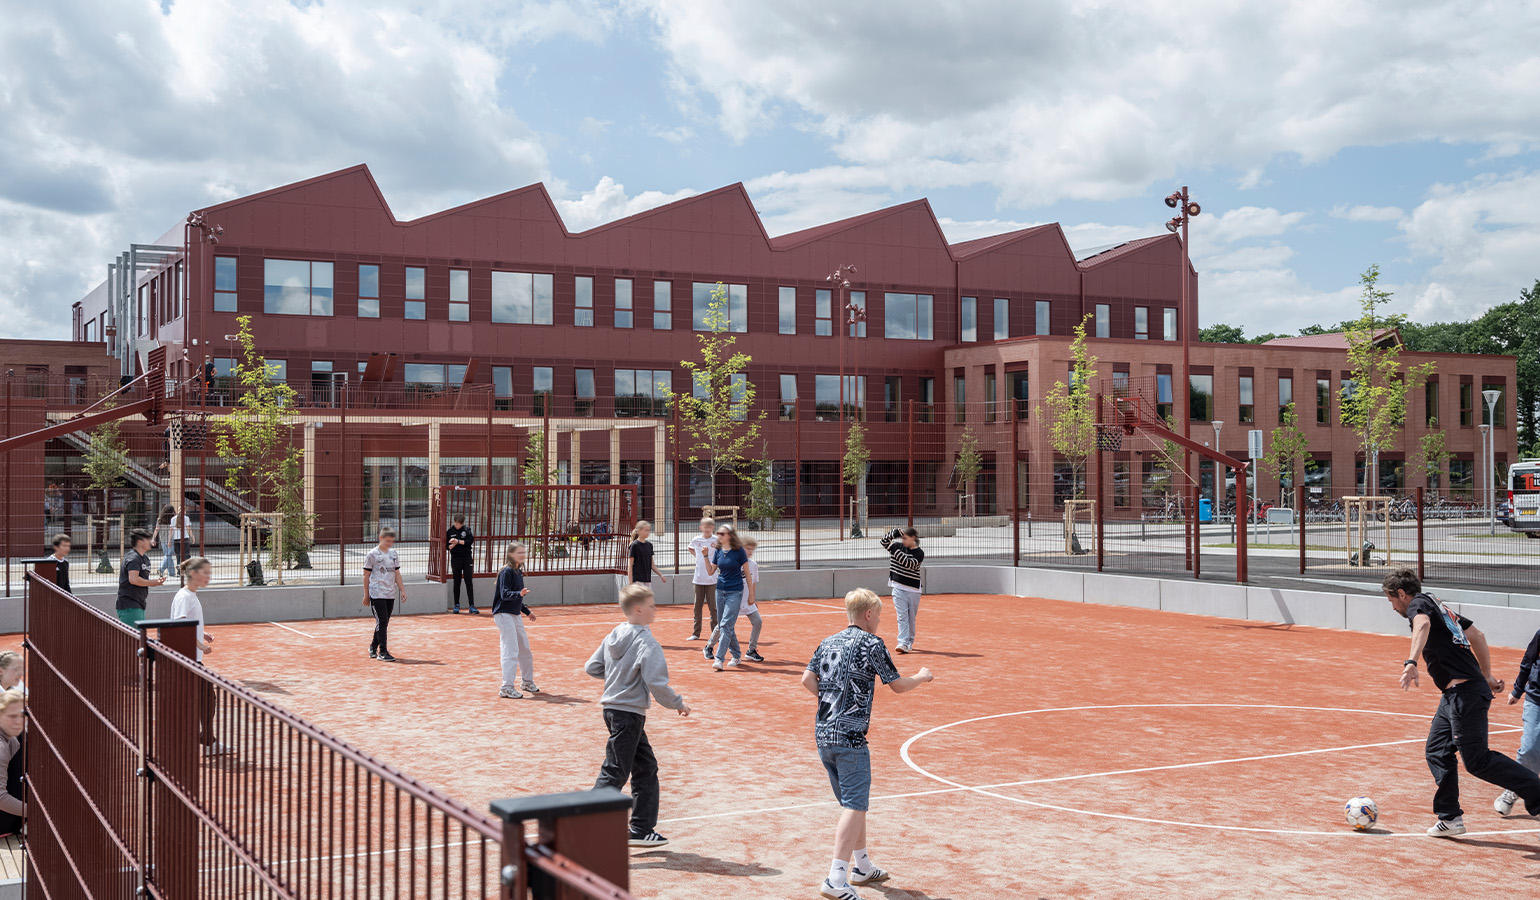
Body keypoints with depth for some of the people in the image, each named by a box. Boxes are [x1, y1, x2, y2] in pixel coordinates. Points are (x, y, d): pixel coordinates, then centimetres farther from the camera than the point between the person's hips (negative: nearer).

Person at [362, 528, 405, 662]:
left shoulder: (393, 554, 12)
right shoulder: (372, 554, -4)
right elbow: (366, 575, -1)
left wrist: (402, 589, 11)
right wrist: (366, 595, -1)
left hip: (390, 595, 6)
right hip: (377, 594, -6)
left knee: (384, 623, 9)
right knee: (382, 621, -10)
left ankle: (373, 647, 26)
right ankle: (382, 651, -6)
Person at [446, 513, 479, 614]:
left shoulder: (467, 530, 2)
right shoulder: (450, 531, 4)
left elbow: (470, 541, -11)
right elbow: (447, 546, 2)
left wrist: (458, 541, -18)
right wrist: (453, 544, -18)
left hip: (467, 558, -1)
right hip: (455, 559, 1)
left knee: (469, 582, -4)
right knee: (456, 582, 8)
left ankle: (471, 606, -5)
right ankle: (456, 605, 17)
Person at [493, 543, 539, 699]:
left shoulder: (518, 572, 14)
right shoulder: (506, 572, -13)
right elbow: (505, 594, -24)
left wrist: (527, 611, 28)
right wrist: (519, 593, -40)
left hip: (515, 615, 10)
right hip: (504, 614, -9)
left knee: (524, 649, 17)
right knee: (511, 651, -14)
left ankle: (528, 683, 33)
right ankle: (506, 688, -13)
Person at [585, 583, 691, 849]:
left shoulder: (614, 636, 6)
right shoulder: (646, 642, -18)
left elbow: (592, 667, 11)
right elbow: (657, 683, -23)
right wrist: (678, 703, -8)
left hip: (613, 708, 9)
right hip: (629, 714, -9)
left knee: (646, 767, 16)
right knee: (614, 774, -3)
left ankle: (642, 830, 20)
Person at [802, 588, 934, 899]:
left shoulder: (828, 642, 12)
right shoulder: (871, 644, -6)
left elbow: (807, 680, 9)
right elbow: (898, 685, -2)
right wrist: (922, 677, 16)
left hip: (823, 734, 8)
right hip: (850, 736, -8)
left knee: (852, 802, 20)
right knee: (855, 806, -8)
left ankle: (862, 866, 30)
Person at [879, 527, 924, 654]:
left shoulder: (919, 553, -6)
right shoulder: (899, 547, 6)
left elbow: (909, 564, -21)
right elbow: (883, 542, 8)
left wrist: (894, 550, -22)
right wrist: (895, 533, -7)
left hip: (913, 590, -1)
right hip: (898, 588, 1)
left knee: (911, 618, 8)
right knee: (902, 616, -8)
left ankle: (909, 642, 23)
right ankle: (903, 643, -16)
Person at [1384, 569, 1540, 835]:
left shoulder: (1419, 603, -6)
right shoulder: (1442, 609, 22)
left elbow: (1423, 624, -30)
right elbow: (1478, 636, 30)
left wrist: (1411, 662, -44)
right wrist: (1487, 676, 35)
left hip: (1465, 693, -10)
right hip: (1455, 696, 10)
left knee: (1477, 761, -8)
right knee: (1438, 752, 10)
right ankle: (1450, 818, 11)